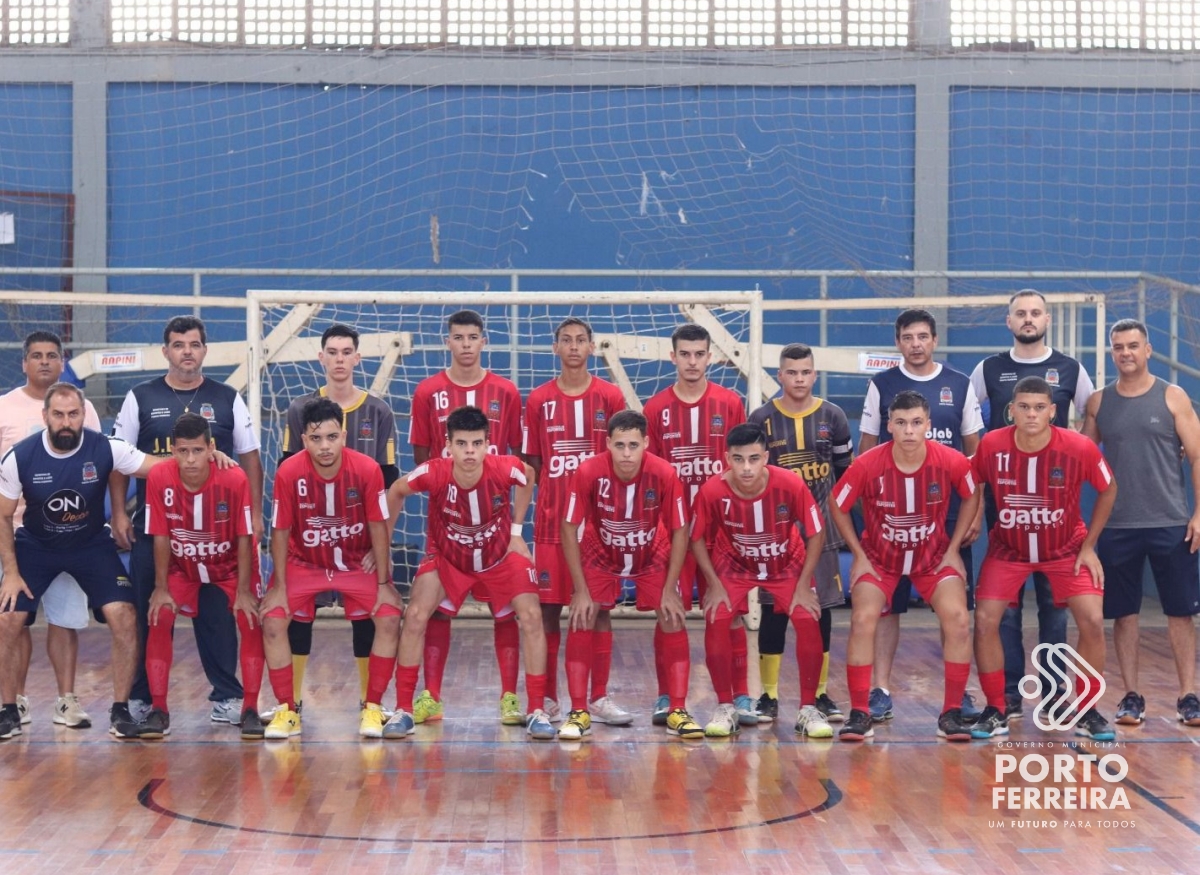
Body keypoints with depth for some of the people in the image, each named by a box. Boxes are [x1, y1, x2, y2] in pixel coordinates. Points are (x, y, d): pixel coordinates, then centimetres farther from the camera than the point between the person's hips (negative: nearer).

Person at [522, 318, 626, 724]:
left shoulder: (610, 397, 4)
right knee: (548, 607, 1)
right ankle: (547, 698, 9)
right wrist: (552, 490, -3)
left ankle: (599, 697, 9)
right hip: (552, 518, 0)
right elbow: (531, 462, 9)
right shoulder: (538, 400, 5)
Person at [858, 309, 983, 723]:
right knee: (886, 604, 1)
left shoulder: (960, 385, 6)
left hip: (950, 514, 1)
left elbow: (974, 452, 9)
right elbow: (866, 452, 6)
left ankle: (959, 691, 13)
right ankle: (881, 692, 7)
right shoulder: (881, 385, 4)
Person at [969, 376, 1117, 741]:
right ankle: (996, 711, 4)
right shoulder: (992, 445, -19)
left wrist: (1089, 545, -4)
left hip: (1066, 548, -1)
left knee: (1092, 621, -13)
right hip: (1007, 548, 1)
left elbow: (1108, 490, -4)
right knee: (985, 619, -12)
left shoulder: (1079, 448, -22)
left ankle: (1086, 711, 5)